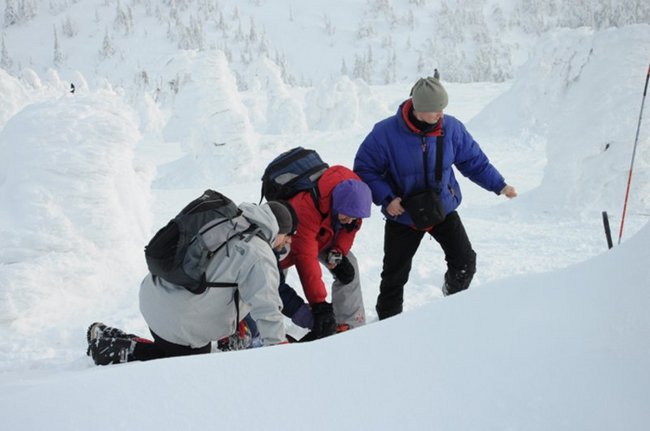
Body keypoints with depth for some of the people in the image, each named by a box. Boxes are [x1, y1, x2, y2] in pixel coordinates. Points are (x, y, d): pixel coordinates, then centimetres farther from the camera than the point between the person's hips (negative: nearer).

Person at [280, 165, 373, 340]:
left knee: (349, 268, -10)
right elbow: (306, 259, -49)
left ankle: (351, 326, -6)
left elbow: (350, 226, -5)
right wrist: (319, 304, -51)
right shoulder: (305, 207, -47)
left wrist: (338, 252, -23)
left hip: (323, 235, 5)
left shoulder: (353, 190, -27)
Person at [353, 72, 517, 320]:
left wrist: (499, 185, -3)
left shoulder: (451, 128, -12)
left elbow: (474, 161, 2)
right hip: (403, 216, -2)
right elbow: (364, 169, -13)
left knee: (465, 262, -2)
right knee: (395, 275, 5)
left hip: (443, 209, 3)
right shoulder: (386, 133, -22)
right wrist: (386, 198, -23)